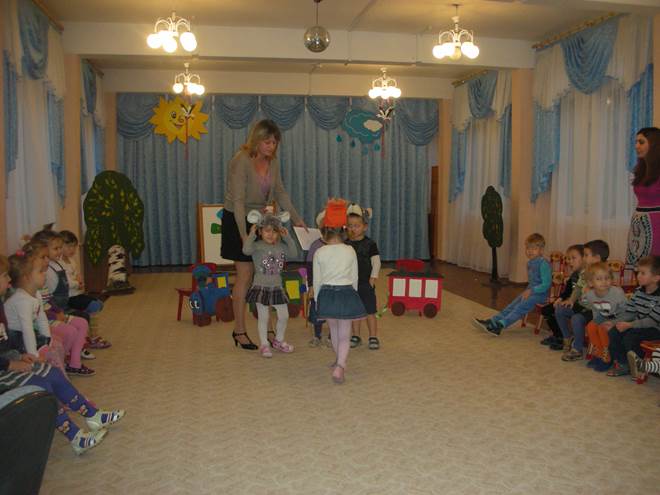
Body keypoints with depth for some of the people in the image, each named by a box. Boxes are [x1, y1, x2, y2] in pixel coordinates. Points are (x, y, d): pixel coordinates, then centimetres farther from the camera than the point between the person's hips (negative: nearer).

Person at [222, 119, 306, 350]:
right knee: (245, 275, -3)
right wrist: (244, 234, -29)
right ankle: (240, 331, 9)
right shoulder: (241, 161, -21)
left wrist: (296, 218, 8)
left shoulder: (273, 161, 0)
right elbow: (238, 201, -25)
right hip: (238, 220, -6)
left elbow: (280, 192, 11)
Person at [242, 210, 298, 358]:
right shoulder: (257, 246, -12)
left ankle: (279, 340, 30)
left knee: (284, 316, 10)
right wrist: (252, 234, -23)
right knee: (263, 317, 3)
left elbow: (294, 253, -2)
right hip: (261, 287, -5)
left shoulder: (281, 246, 5)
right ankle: (264, 344, 17)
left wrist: (288, 238, -2)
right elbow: (246, 250, -30)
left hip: (277, 287, 5)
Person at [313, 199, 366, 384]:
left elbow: (317, 280, -1)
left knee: (334, 330, 22)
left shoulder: (320, 253, -5)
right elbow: (355, 277, 4)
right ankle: (340, 365, -15)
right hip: (347, 293, -1)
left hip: (327, 294, 1)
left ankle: (338, 360, 40)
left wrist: (317, 299, 11)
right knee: (344, 335, 4)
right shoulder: (350, 251, -2)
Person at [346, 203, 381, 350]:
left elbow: (376, 262, -6)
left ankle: (373, 337, 12)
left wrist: (373, 278, -11)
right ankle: (356, 335, 23)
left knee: (369, 311, 2)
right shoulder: (345, 244, 4)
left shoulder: (370, 244, -6)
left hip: (366, 283, -3)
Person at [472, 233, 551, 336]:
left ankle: (500, 325, -33)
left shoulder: (544, 264, -17)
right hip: (531, 291, 8)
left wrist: (531, 291, -23)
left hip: (540, 293, -8)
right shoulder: (530, 263, 11)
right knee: (513, 305, -4)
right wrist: (528, 290, 7)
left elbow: (546, 285, -20)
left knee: (521, 306, -23)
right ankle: (492, 321, -11)